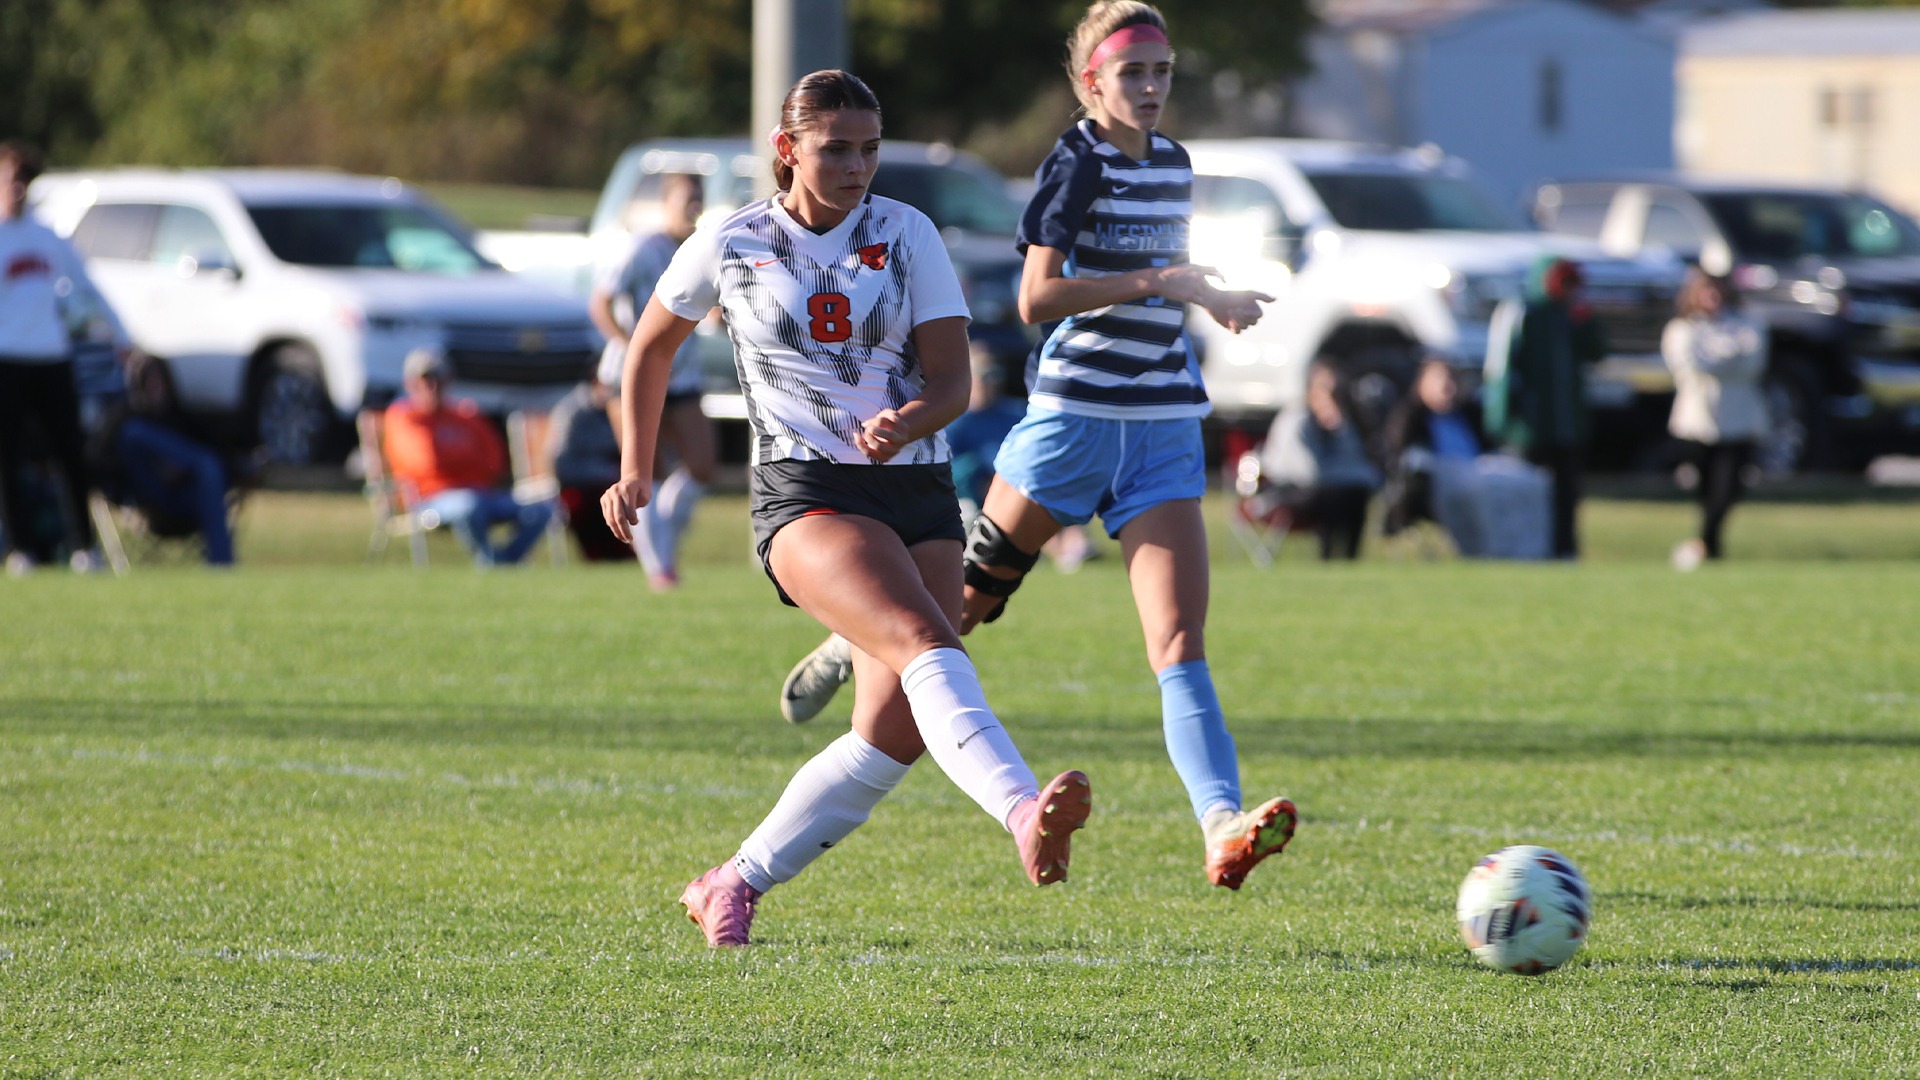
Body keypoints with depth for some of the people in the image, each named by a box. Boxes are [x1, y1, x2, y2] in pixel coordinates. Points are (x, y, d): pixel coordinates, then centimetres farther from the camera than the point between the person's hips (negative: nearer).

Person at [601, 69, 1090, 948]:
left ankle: (734, 886, 11)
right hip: (805, 494, -4)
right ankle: (1026, 818, -53)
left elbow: (951, 382, 0)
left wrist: (906, 423, -21)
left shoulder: (907, 234, 5)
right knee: (925, 644, -30)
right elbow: (652, 344, 20)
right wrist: (635, 472, 19)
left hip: (916, 492, 4)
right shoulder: (730, 247, 3)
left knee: (896, 732, -6)